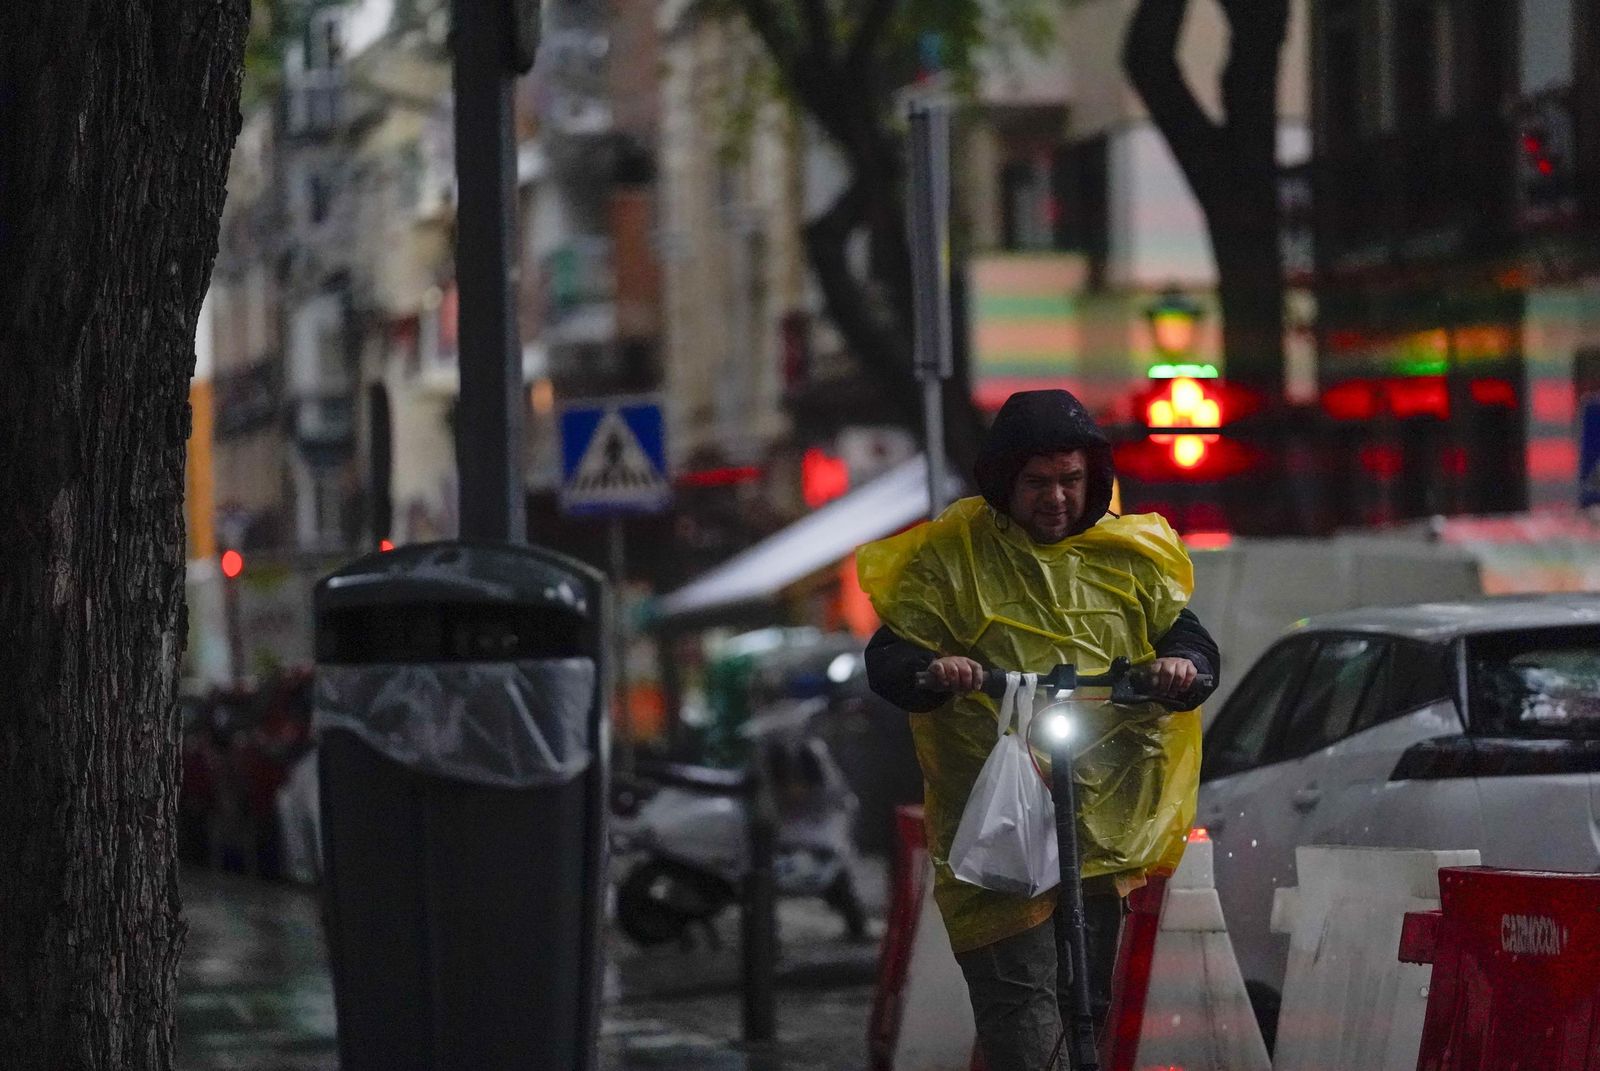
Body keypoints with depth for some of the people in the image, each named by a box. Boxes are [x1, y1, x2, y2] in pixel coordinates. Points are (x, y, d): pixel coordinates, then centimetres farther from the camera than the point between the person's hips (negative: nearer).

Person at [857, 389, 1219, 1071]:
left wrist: (1182, 665, -14)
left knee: (1088, 1003, 14)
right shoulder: (948, 558, 2)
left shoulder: (1128, 557, 12)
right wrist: (933, 672, -25)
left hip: (1105, 814, 4)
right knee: (1020, 1004, -16)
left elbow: (1187, 633, 10)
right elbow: (887, 661, -1)